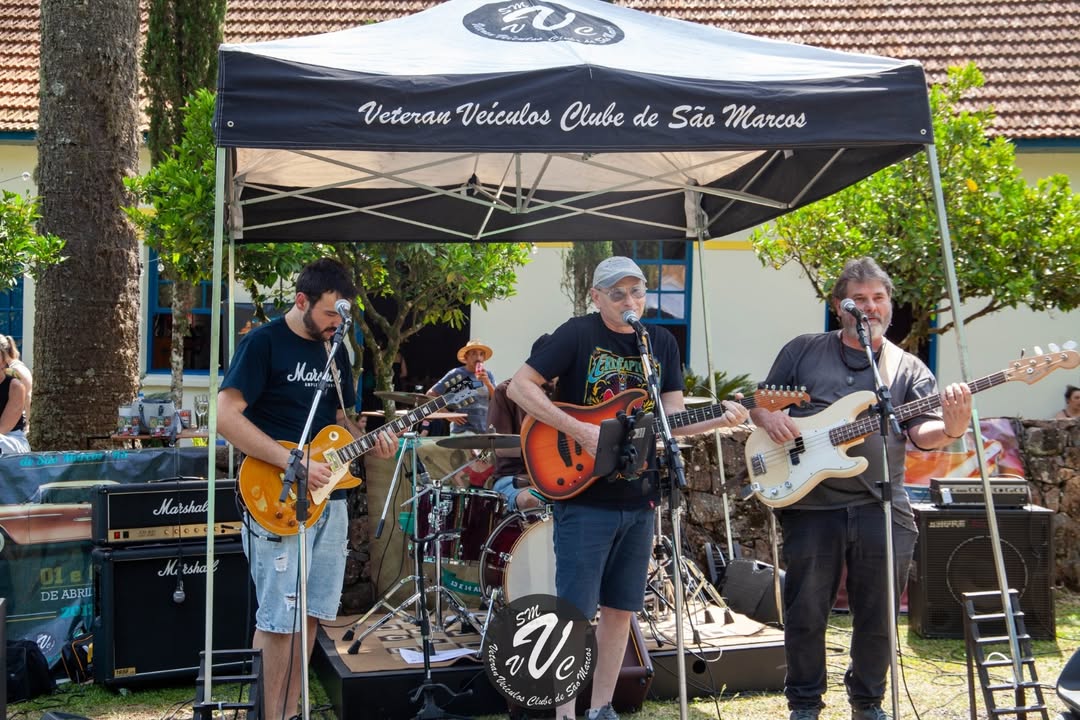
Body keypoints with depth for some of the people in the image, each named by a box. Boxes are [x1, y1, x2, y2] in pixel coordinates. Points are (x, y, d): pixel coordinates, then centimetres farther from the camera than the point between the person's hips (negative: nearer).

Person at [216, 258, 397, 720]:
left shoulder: (335, 350, 13)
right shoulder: (263, 342, -10)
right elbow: (225, 416, -18)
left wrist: (368, 442, 0)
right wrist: (292, 462, -22)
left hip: (329, 498, 7)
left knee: (310, 614, 12)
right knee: (281, 620, -4)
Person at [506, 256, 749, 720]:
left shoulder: (662, 343, 9)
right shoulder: (578, 334, -8)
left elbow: (672, 418, 6)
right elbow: (519, 387, -12)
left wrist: (717, 419, -13)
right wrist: (578, 430, -20)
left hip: (638, 499, 6)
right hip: (584, 497, -5)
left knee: (620, 609, 11)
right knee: (574, 610, -3)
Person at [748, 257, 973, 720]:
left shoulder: (908, 368, 9)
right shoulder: (803, 350, 8)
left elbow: (922, 430, -3)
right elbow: (759, 402, 12)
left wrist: (950, 428, -25)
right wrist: (770, 418, -11)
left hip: (882, 508, 1)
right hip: (811, 504, -1)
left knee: (877, 617, 9)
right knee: (805, 613, 5)